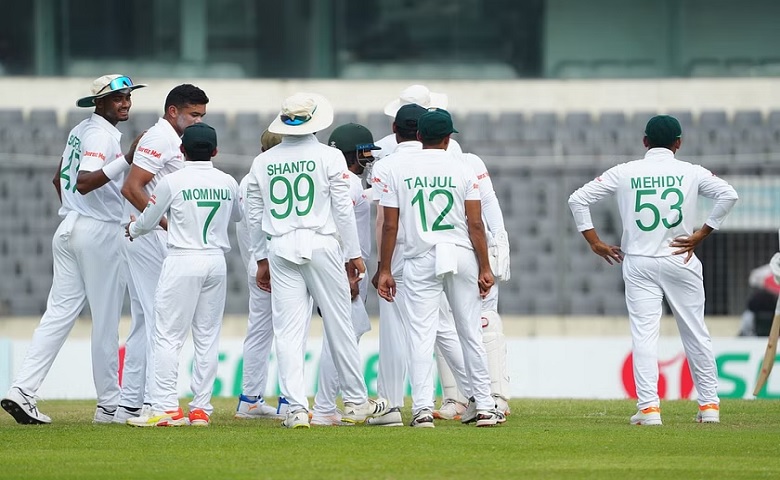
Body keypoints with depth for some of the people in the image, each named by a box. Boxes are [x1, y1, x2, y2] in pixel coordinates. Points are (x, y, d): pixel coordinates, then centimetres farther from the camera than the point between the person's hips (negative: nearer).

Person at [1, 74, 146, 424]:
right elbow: (84, 183, -27)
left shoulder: (79, 131, 15)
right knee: (106, 320, 0)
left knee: (59, 312, 4)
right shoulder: (101, 135, -14)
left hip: (68, 228, 9)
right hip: (100, 233, -9)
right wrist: (126, 161, -34)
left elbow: (59, 179, 25)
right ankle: (109, 405, 5)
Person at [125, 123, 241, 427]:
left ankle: (166, 408, -10)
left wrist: (132, 229, 25)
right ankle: (201, 409, 6)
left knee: (168, 336, -3)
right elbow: (237, 216, 26)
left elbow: (148, 222, 3)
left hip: (182, 262, -5)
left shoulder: (173, 182, -8)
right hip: (216, 263, 5)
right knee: (207, 338, 8)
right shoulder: (228, 183, 5)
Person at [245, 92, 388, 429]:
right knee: (338, 325, 7)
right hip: (321, 246, -2)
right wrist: (354, 254, 4)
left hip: (280, 250, 2)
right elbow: (343, 210, -3)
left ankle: (297, 408, -7)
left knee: (288, 331, 1)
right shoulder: (329, 157, -3)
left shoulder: (262, 162, 6)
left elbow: (254, 215, 10)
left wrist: (261, 260, 18)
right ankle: (355, 402, 14)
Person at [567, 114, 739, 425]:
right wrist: (700, 235, -4)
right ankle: (709, 404, 12)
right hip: (681, 260, 0)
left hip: (639, 264, 0)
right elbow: (728, 195, -8)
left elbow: (578, 199, 1)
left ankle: (649, 406, -11)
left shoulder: (624, 173, 2)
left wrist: (595, 243, 4)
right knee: (695, 333, 10)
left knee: (643, 335, -1)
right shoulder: (690, 172, 1)